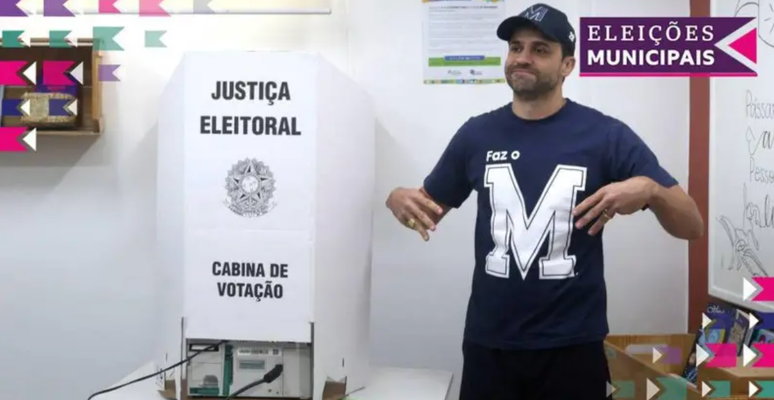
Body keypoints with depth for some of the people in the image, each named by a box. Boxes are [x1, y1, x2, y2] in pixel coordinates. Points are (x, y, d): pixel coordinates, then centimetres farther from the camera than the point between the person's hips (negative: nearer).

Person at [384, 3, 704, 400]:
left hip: (572, 346, -2)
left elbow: (692, 227, -5)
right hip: (488, 344, 2)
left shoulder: (605, 135, -5)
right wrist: (400, 200, -10)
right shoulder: (477, 133, 2)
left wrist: (648, 190, -27)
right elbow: (429, 209, 13)